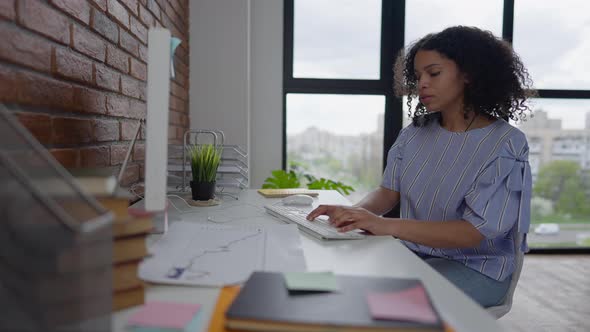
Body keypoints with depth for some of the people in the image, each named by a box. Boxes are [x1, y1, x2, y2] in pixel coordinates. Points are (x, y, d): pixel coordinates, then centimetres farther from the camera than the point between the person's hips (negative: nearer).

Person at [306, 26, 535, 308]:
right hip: (412, 251, 5)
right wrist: (354, 211, -21)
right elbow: (389, 191, 3)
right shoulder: (416, 131, 3)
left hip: (474, 268, -5)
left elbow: (474, 232, -22)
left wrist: (387, 225, -35)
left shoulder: (505, 145, -14)